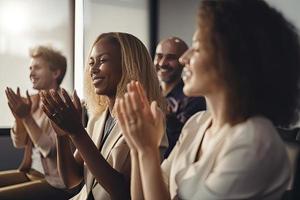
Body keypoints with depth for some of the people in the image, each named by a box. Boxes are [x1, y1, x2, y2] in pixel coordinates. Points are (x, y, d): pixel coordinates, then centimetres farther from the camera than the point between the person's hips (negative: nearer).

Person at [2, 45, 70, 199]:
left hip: (54, 181, -7)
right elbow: (19, 143, 8)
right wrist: (19, 116, -10)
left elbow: (51, 150, -20)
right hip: (30, 172, 8)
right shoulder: (33, 101, 8)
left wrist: (26, 117, -22)